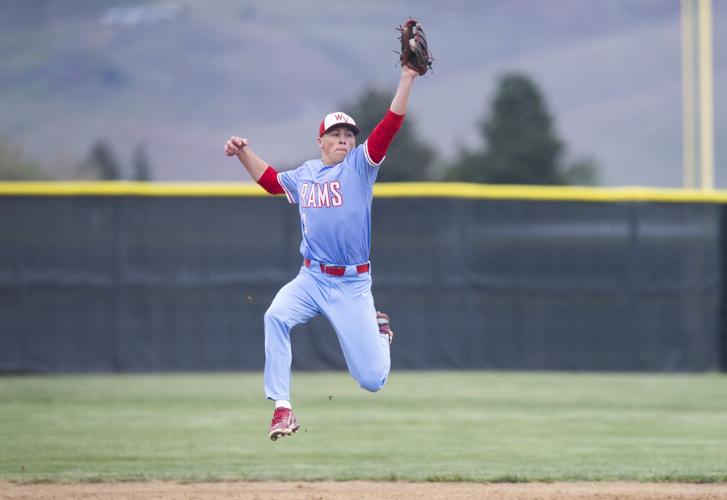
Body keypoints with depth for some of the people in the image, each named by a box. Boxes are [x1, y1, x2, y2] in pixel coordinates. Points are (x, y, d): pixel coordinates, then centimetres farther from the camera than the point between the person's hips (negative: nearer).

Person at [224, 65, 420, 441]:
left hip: (353, 285, -3)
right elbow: (269, 179, 31)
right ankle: (283, 410, -28)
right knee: (276, 316, -31)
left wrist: (407, 79, -23)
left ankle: (378, 328, 35)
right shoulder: (303, 175, 12)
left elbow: (389, 126, -14)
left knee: (372, 380, -3)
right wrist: (243, 152, 18)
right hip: (310, 279, 3)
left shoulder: (360, 164, -1)